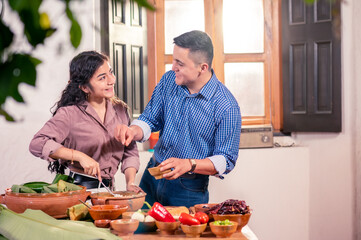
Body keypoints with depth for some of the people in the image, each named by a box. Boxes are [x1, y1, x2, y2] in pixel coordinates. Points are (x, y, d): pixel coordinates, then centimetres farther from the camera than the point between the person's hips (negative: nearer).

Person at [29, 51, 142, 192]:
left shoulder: (120, 109, 12)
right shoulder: (70, 113, -7)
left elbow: (130, 151, 17)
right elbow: (37, 144, -15)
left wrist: (130, 183, 1)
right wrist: (80, 156, -22)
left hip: (108, 188, 5)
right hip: (77, 187, -5)